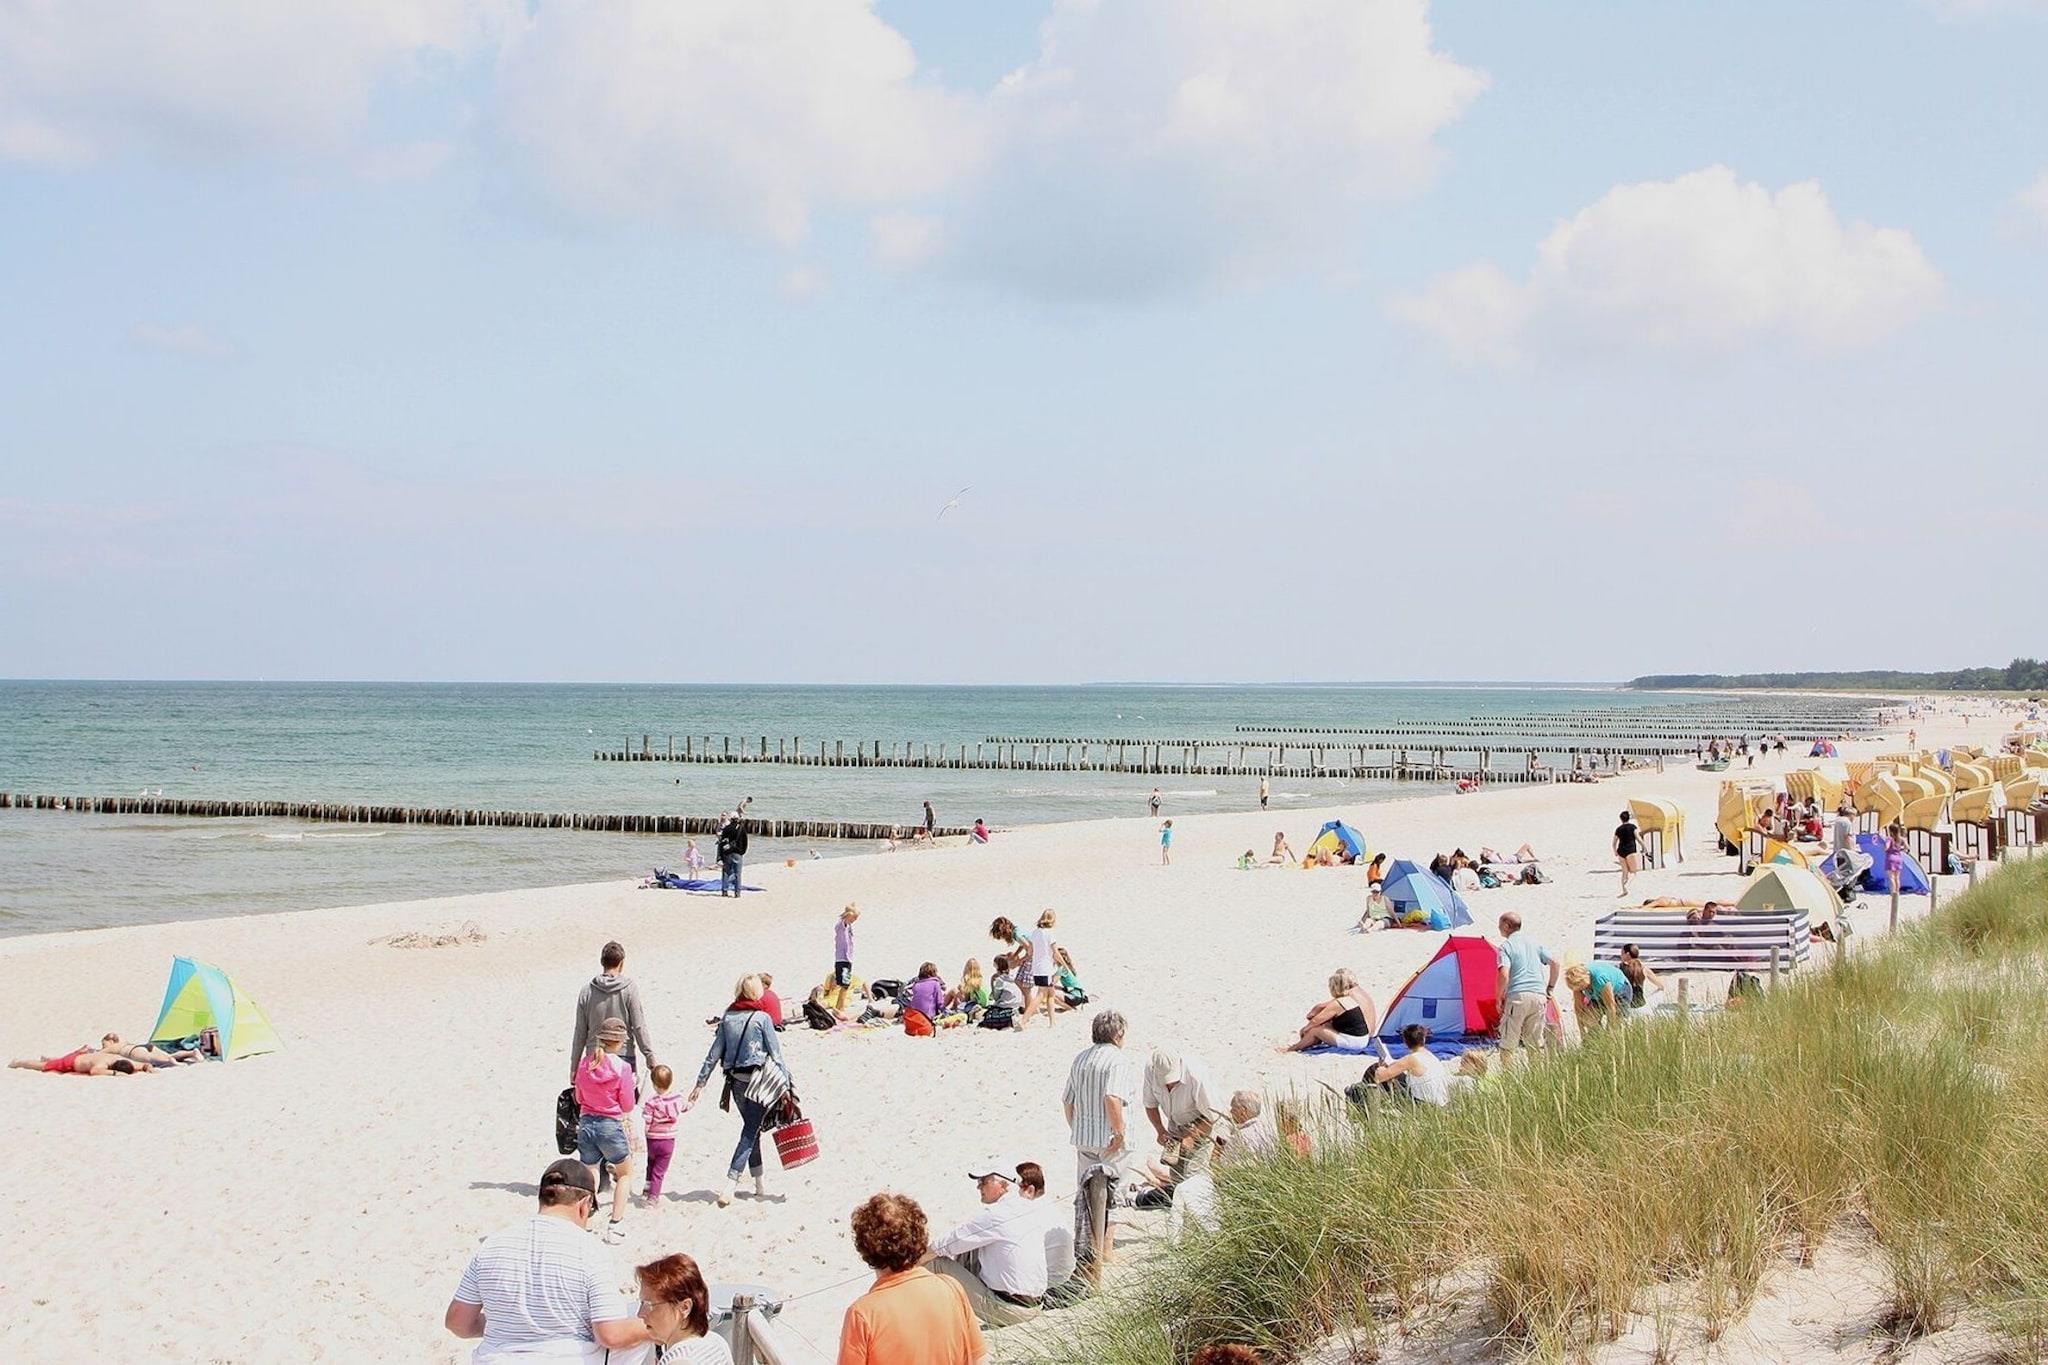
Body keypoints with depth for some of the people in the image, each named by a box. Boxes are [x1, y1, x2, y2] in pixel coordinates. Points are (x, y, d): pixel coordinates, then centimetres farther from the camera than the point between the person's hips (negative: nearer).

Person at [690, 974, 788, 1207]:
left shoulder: (727, 1017, 4)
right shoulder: (761, 1018, -9)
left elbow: (714, 1053, 7)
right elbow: (775, 1053, -7)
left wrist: (701, 1082, 12)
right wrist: (786, 1082, -1)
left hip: (735, 1079, 5)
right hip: (758, 1080, -5)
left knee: (752, 1128, 17)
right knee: (751, 1131, -4)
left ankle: (761, 1183, 22)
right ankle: (730, 1182, -16)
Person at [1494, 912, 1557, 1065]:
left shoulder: (1506, 946, -2)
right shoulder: (1534, 943, 15)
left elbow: (1504, 975, -14)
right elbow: (1554, 963, 11)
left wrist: (1499, 998, -2)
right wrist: (1550, 988, 20)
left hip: (1518, 996, -5)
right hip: (1539, 996, 5)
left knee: (1508, 1044, 1)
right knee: (1535, 1042, 13)